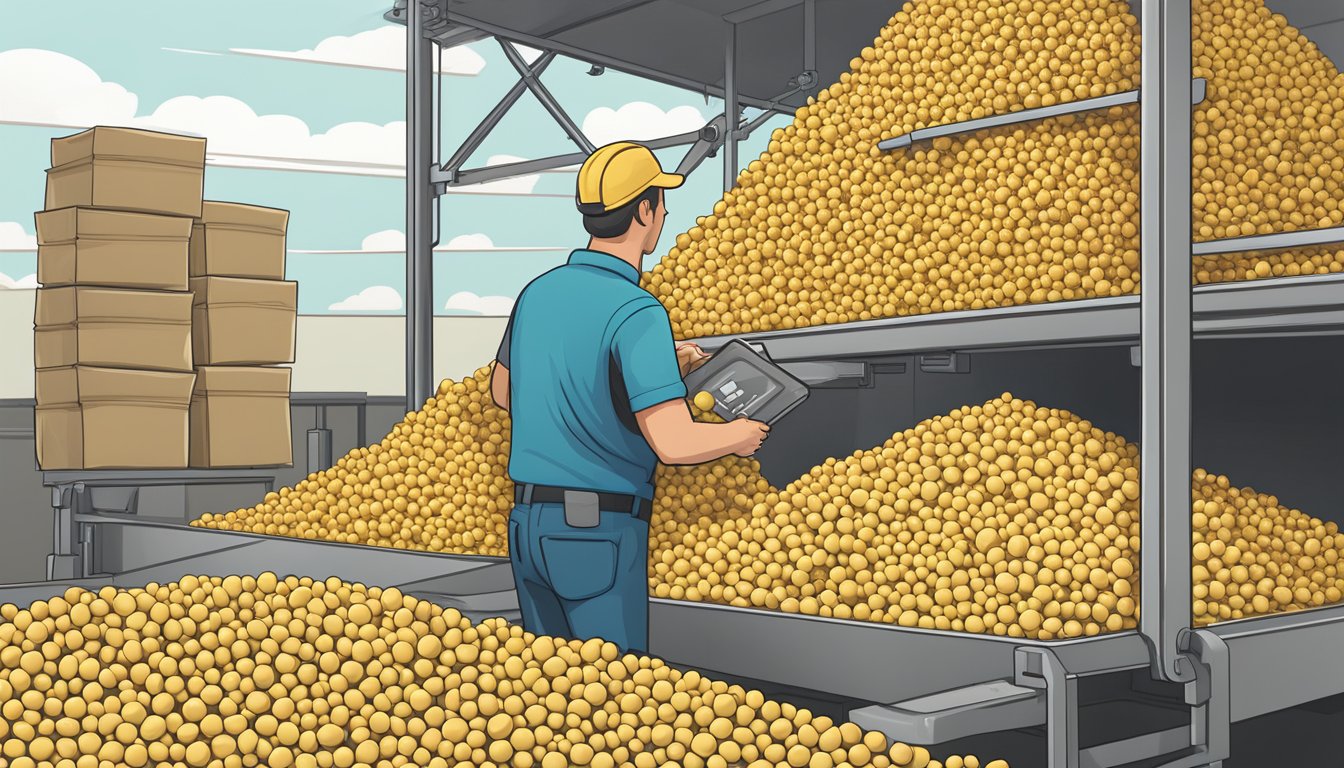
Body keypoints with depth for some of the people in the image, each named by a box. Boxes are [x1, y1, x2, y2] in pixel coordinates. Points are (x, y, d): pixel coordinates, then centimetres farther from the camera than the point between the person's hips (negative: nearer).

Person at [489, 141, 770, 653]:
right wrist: (738, 436, -2)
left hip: (527, 521, 7)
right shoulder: (635, 312, -17)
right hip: (600, 531, -7)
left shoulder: (537, 293, 6)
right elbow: (674, 443, -25)